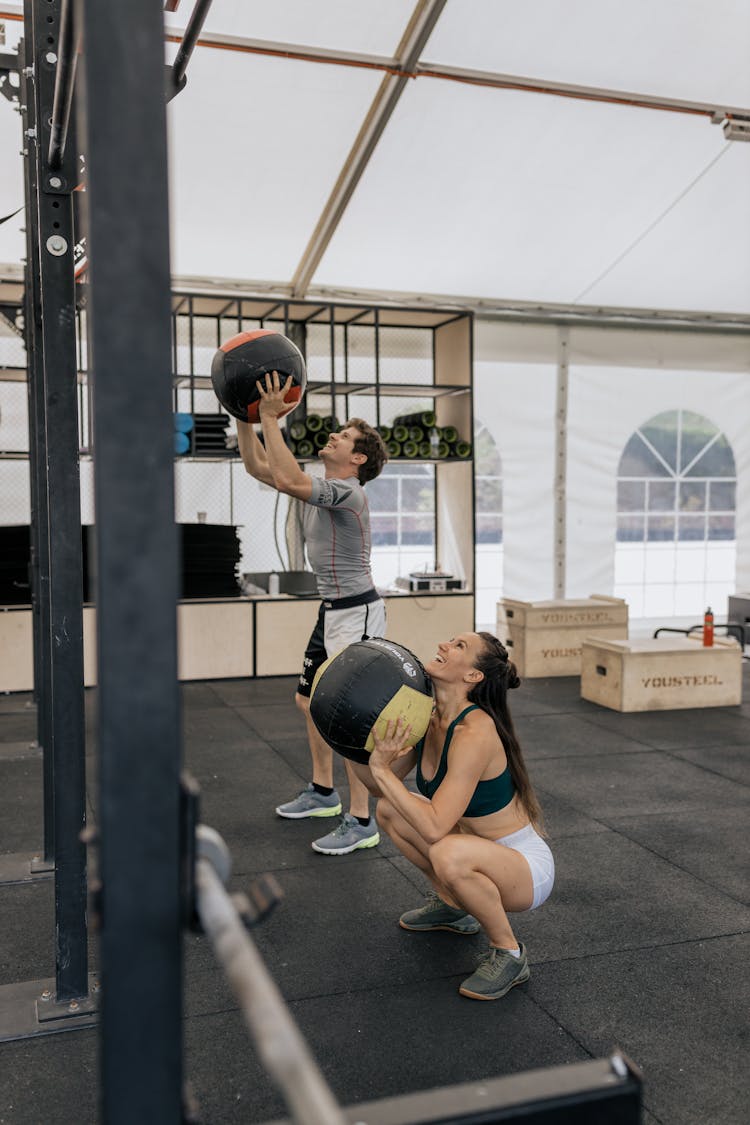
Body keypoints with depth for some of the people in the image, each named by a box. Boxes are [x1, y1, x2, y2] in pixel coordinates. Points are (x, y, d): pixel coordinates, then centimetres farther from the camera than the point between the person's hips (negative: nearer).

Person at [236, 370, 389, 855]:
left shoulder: (349, 492, -19)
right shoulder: (319, 487, 9)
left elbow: (286, 478, -34)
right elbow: (258, 467, 12)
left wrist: (271, 418, -28)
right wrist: (245, 416, 3)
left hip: (358, 613, -10)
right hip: (332, 611, 10)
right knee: (310, 701, 19)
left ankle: (361, 821, -2)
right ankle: (323, 792, 35)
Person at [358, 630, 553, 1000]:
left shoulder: (475, 733, -30)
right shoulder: (428, 718, -5)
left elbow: (434, 828, -35)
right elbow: (382, 785, 5)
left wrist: (381, 768, -32)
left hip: (526, 866, -8)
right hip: (479, 848, 8)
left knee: (449, 853, -37)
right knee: (390, 810, 6)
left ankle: (509, 954, -10)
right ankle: (452, 904, 22)